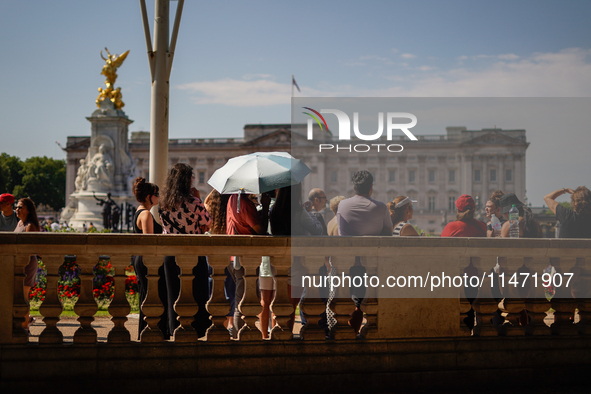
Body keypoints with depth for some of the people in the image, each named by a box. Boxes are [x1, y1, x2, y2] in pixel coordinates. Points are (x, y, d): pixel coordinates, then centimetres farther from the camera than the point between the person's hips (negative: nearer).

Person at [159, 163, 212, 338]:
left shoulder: (163, 204, 1)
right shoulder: (194, 203, -13)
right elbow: (206, 225, -3)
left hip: (170, 255, 4)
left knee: (173, 294, 12)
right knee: (196, 294, 5)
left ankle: (175, 329, 15)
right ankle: (196, 329, 8)